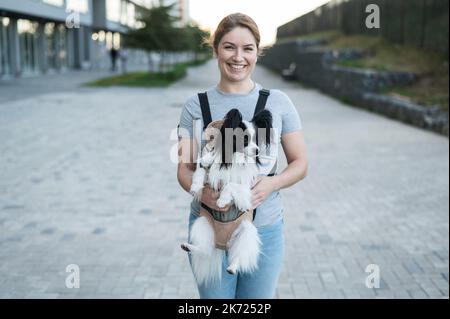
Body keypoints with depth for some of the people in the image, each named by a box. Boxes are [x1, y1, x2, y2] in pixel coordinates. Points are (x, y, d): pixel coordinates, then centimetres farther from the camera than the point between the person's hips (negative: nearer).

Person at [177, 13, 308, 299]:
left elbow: (300, 164, 4)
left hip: (265, 229, 1)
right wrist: (202, 192, -22)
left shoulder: (278, 102, 0)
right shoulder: (196, 106, 0)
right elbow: (184, 169, 0)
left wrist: (272, 184, -16)